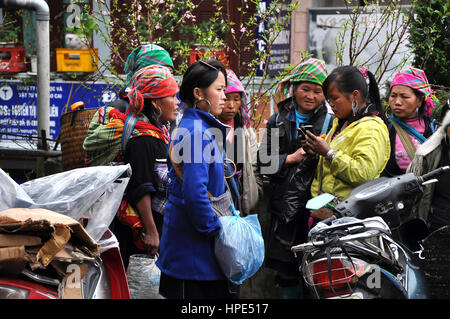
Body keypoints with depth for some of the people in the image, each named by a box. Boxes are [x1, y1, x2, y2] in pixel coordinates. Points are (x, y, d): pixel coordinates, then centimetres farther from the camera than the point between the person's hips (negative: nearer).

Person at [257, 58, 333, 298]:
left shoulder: (331, 123, 5)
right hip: (284, 206, 2)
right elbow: (262, 161, 5)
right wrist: (291, 158, -7)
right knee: (286, 273, 8)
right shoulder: (278, 122, 12)